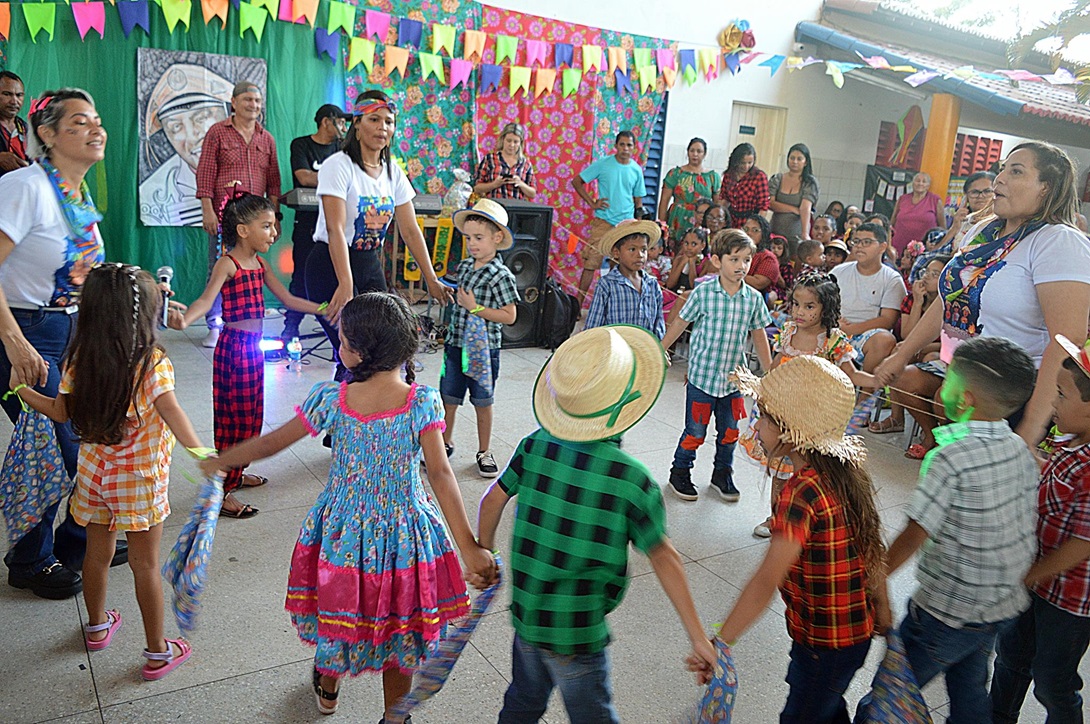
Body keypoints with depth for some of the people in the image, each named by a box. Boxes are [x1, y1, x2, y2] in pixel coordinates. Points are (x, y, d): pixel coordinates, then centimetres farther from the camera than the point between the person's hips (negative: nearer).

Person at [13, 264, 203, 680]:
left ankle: (97, 627, 46)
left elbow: (60, 412, 5)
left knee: (98, 553, 23)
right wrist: (199, 452, -47)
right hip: (139, 482, -5)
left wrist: (21, 389, 21)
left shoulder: (79, 361, -5)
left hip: (94, 474, 5)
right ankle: (157, 653, 19)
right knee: (145, 564, 7)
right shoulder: (153, 363, -21)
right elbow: (171, 412, -36)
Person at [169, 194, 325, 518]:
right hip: (234, 347, -8)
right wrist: (184, 319, -49)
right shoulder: (227, 264, -14)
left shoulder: (260, 264, 10)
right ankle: (221, 492, 6)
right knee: (234, 416, -3)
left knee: (251, 415, 17)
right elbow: (207, 298, -29)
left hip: (254, 347, 8)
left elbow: (287, 299, 16)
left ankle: (233, 473, 34)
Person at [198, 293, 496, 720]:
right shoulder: (424, 402, -19)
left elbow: (271, 444, -7)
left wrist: (217, 462, 9)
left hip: (343, 530, 2)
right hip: (404, 533, -2)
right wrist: (469, 548, -23)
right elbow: (440, 474, -24)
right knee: (399, 627, 18)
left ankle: (328, 688, 55)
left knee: (337, 608, 28)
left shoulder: (332, 399, -16)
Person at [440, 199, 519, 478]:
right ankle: (446, 443, 32)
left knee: (482, 402, 9)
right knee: (448, 398, 13)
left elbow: (509, 316, -17)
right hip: (456, 343, 5)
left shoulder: (501, 275, -15)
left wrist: (475, 308, -21)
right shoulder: (464, 266, 5)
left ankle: (484, 451, 24)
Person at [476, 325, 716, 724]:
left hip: (525, 613, 4)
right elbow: (663, 558, -16)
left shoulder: (536, 445, -10)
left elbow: (493, 500, 0)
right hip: (577, 635, -4)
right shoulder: (632, 478, -22)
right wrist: (698, 637, -8)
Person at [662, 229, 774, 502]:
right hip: (702, 375, -3)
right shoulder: (703, 293, -11)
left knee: (730, 431, 15)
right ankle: (680, 473, 26)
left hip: (734, 379, 4)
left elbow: (759, 335, 9)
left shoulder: (754, 298, -2)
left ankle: (722, 474, 35)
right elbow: (680, 323, -1)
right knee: (696, 431, 5)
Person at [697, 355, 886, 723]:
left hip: (825, 644, -8)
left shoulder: (803, 492, -31)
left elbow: (765, 583, -37)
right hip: (857, 630, 8)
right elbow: (871, 550, 6)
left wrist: (719, 644, -36)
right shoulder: (847, 470, -3)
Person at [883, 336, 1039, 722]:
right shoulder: (1020, 449, -3)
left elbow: (914, 537, -24)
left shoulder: (950, 458, -26)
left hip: (948, 611, -7)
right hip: (1004, 606, 7)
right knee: (970, 693, 24)